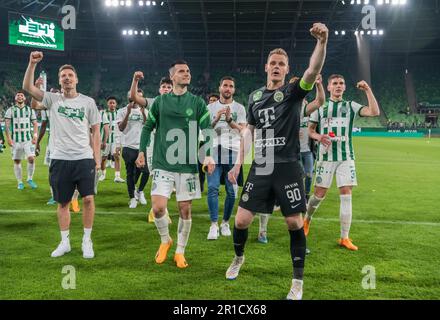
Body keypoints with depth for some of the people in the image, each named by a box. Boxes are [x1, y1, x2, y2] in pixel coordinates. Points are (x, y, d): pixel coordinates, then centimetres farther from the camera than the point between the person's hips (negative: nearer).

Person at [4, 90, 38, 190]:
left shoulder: (30, 110, 9)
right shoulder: (10, 110, 5)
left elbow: (35, 124, 7)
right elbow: (7, 125, 0)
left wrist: (35, 136, -5)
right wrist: (8, 138, -10)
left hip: (28, 139, 0)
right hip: (15, 140, 0)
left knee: (31, 158, -14)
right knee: (17, 161, 4)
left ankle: (30, 179, 5)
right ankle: (20, 182, 16)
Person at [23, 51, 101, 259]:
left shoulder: (88, 102, 5)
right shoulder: (53, 99, 7)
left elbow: (95, 132, 5)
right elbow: (27, 87, -5)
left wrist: (97, 158, -1)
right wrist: (32, 63, -14)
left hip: (84, 158, -1)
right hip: (60, 160, 1)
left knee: (88, 199, -8)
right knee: (63, 202, 9)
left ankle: (87, 241, 9)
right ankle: (65, 242, 22)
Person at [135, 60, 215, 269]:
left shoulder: (197, 102, 3)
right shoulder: (160, 101, 6)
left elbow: (207, 131, 0)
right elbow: (148, 127, 14)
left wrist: (209, 156, -13)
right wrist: (142, 151, 6)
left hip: (188, 165, 0)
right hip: (163, 164, 0)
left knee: (185, 210, 4)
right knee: (158, 207, -9)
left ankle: (180, 251, 23)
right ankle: (165, 240, 21)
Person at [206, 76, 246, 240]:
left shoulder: (239, 108, 9)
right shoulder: (211, 107, 12)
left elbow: (242, 130, -2)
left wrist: (229, 119, -18)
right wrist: (216, 119, -12)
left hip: (233, 154, 0)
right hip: (215, 153, 0)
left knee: (231, 191, 2)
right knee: (212, 188, -10)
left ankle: (225, 223, 18)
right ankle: (214, 225, -4)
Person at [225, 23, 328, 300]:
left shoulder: (293, 92, 0)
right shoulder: (255, 96, 12)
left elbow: (313, 72, -21)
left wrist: (322, 42, -38)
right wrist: (239, 163, 13)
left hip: (288, 169, -3)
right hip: (260, 169, 3)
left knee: (294, 223, 0)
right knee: (242, 220, 2)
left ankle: (298, 281, 17)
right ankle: (239, 258, 34)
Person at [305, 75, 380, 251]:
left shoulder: (351, 106, 7)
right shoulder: (320, 107, 6)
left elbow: (375, 112, -6)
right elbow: (310, 130, 8)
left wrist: (368, 90, -12)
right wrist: (319, 136, -13)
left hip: (346, 157, 1)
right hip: (326, 156, -1)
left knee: (346, 195, -5)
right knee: (320, 193, 1)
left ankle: (344, 238, 3)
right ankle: (307, 219, 31)